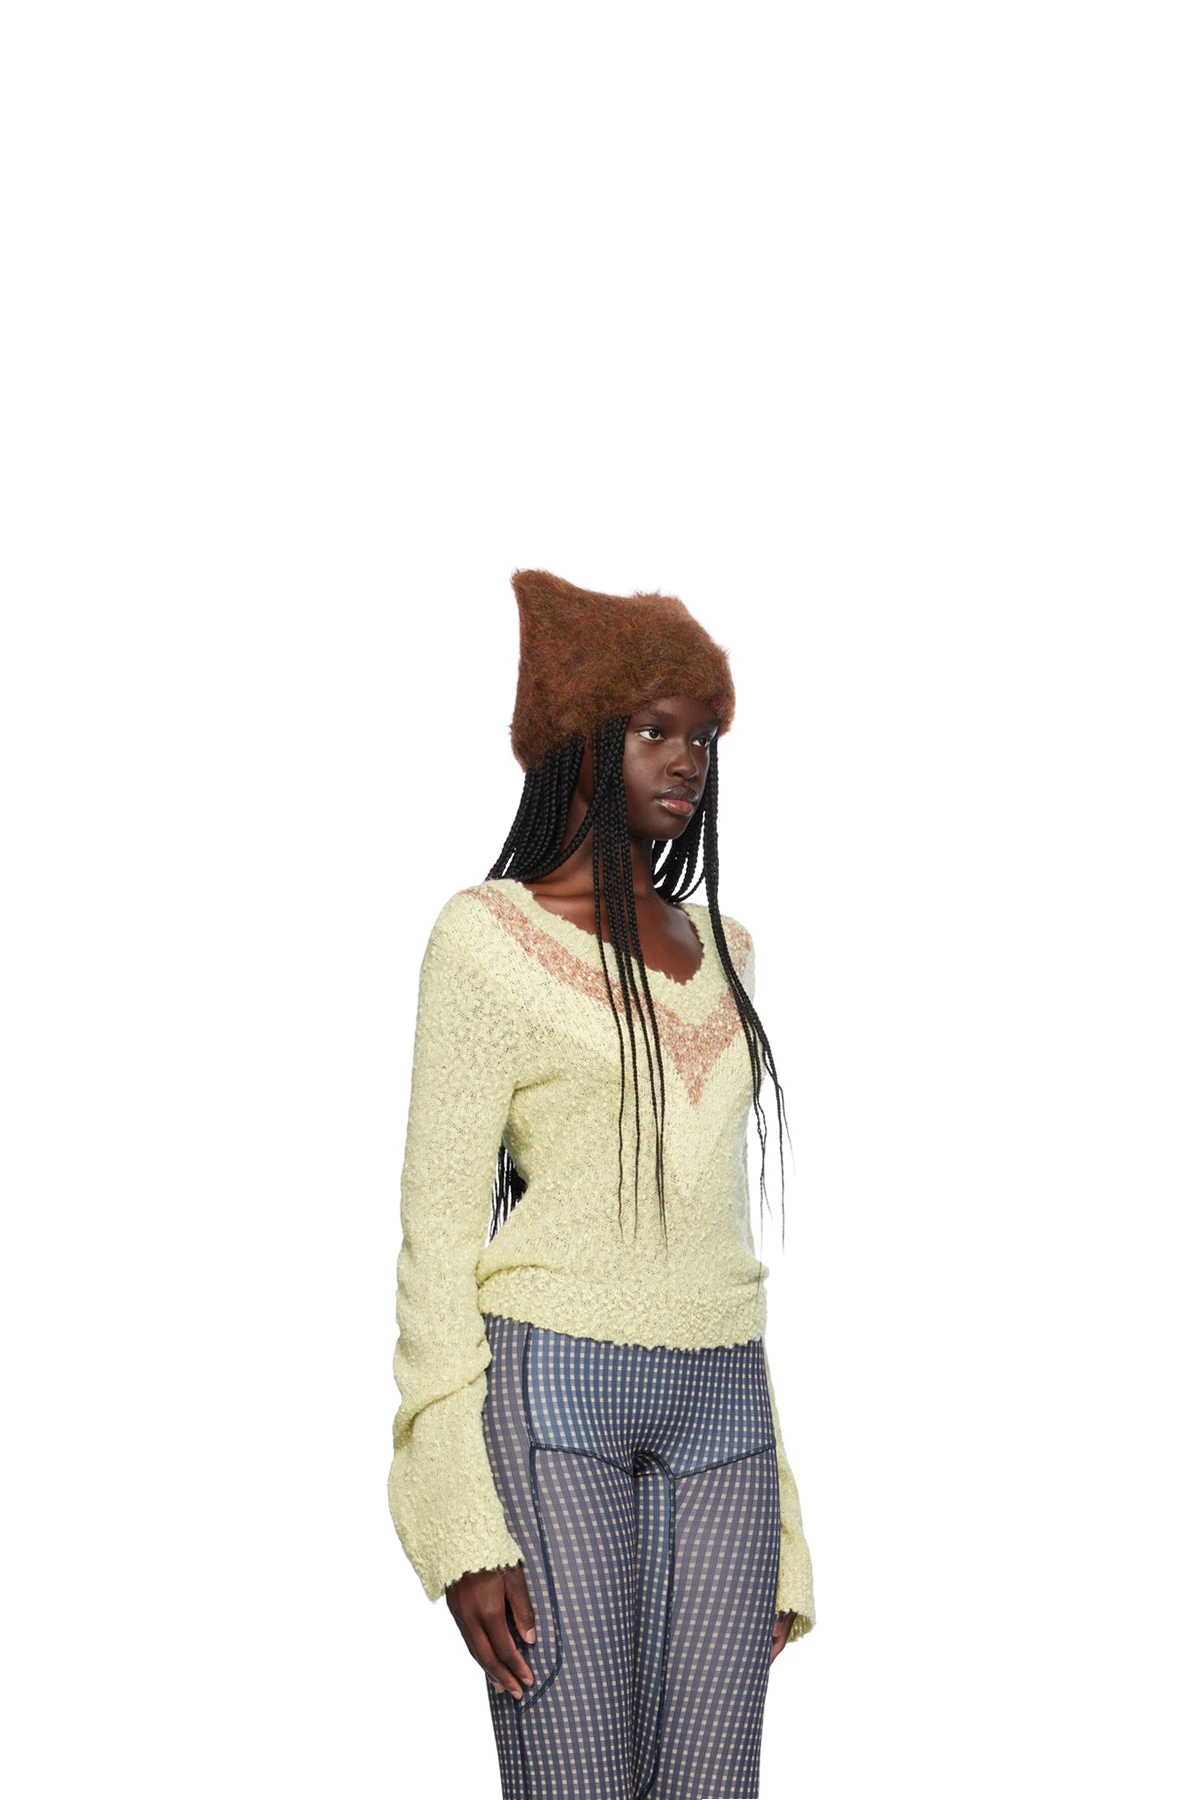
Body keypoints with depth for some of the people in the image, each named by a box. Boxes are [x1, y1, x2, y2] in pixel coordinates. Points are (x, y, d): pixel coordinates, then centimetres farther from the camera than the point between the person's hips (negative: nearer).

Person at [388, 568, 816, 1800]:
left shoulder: (717, 948, 18)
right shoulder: (490, 935, 0)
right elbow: (440, 1223, -4)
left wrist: (776, 1528, 17)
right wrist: (463, 1522, -12)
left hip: (720, 1409, 6)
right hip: (554, 1387, -5)